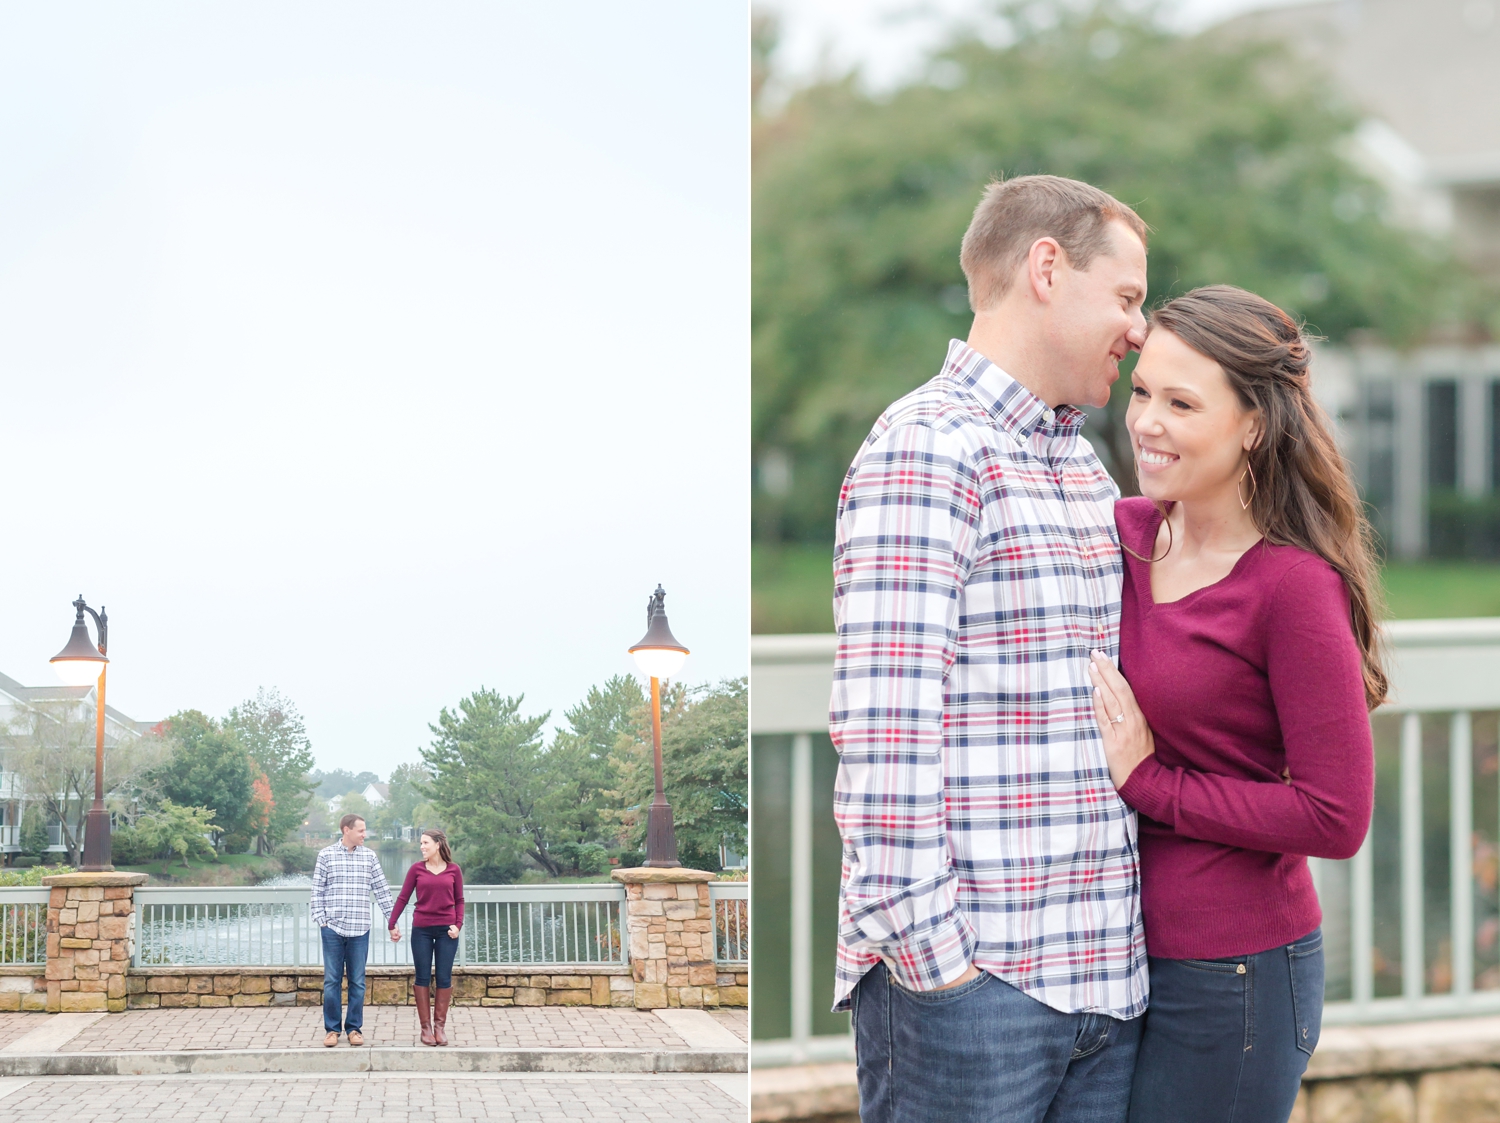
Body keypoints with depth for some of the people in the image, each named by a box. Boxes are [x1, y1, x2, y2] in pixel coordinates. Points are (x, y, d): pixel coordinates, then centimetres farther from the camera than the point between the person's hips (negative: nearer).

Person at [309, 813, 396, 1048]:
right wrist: (320, 919, -4)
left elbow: (381, 890, 9)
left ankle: (354, 1028, 14)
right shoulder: (326, 855, 1)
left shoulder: (370, 856, 6)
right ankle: (332, 1028, 10)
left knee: (357, 981, 5)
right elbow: (318, 891, 3)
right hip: (332, 927, -2)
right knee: (332, 980, 2)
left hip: (360, 929, 2)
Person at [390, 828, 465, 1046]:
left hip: (446, 930, 0)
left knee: (444, 978, 2)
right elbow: (403, 898, 3)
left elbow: (459, 900, 6)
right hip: (422, 929, 0)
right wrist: (392, 924, -2)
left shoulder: (453, 870, 4)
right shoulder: (417, 869, 2)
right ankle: (426, 1026, 6)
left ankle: (440, 1025, 10)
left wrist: (458, 924, -7)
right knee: (423, 977, 2)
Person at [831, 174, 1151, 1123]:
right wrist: (930, 955, -18)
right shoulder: (927, 449, -9)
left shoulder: (1087, 468, 19)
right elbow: (883, 725, -16)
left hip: (1109, 971, 8)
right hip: (969, 978, -8)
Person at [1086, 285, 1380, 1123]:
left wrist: (1148, 781, -15)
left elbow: (1336, 819, -17)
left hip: (1230, 979, -7)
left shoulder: (1295, 586, -16)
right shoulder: (1123, 533, 3)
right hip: (1118, 953, 7)